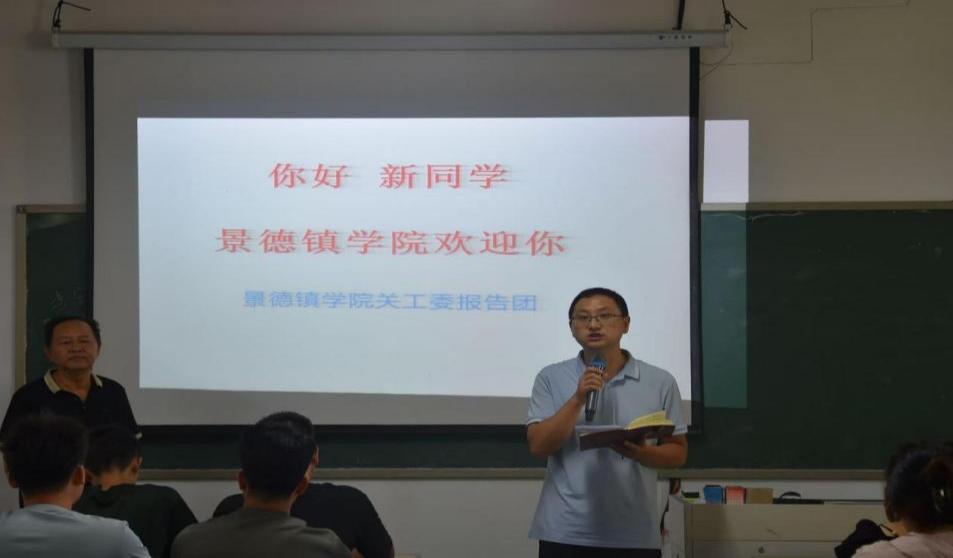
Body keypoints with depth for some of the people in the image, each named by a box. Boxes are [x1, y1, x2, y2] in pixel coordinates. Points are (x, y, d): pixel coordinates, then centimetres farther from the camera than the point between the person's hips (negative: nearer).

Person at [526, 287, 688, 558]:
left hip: (634, 534, 1)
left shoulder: (660, 382, 4)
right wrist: (578, 400, -15)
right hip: (565, 533, 0)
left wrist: (641, 452, -13)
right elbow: (538, 445, -4)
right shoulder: (551, 378, 4)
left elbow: (678, 452, 7)